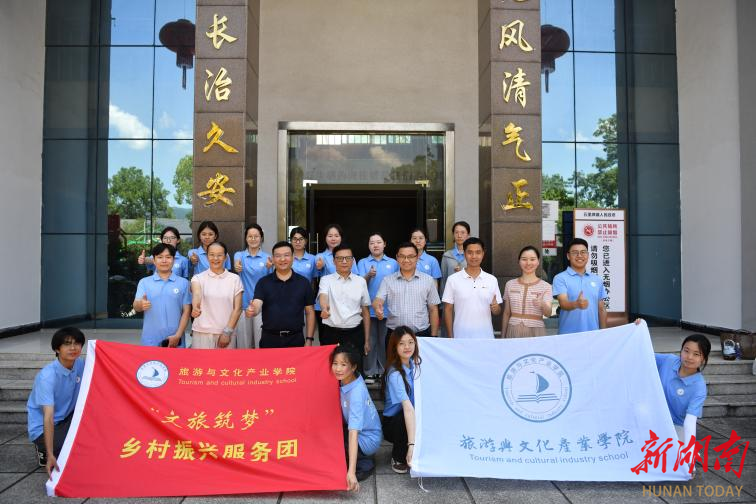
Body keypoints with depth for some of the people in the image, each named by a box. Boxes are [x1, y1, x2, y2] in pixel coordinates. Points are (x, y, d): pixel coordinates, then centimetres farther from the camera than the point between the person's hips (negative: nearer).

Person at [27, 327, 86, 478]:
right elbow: (48, 417, -34)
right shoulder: (47, 376, -29)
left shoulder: (80, 365, -10)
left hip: (66, 418, 6)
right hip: (42, 427, -6)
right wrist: (50, 455, -38)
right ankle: (44, 451, 5)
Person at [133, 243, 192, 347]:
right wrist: (141, 304, -28)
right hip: (150, 341, 1)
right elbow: (136, 307, -4)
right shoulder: (144, 282, 6)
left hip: (174, 340, 0)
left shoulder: (183, 283, 3)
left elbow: (186, 311, 2)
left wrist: (178, 336, -7)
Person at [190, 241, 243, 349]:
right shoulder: (198, 278, 2)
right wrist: (195, 308, -41)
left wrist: (227, 332, -7)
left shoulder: (234, 279, 3)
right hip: (202, 333, 0)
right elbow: (196, 295, -19)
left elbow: (237, 309, 1)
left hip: (225, 333, 1)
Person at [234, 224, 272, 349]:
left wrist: (269, 268, -22)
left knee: (261, 342, -1)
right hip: (243, 303, 1)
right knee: (243, 341, 6)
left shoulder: (267, 258, 4)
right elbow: (237, 263, -18)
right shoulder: (239, 255, 5)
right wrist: (237, 266, -43)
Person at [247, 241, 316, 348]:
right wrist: (252, 310, -34)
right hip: (269, 339, 0)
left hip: (296, 339, 0)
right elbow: (257, 305, -11)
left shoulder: (303, 282, 3)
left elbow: (309, 312, 5)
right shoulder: (263, 282, 2)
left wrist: (309, 339, -1)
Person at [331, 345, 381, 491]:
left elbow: (354, 432, -39)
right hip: (356, 431, 8)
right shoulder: (346, 379, -12)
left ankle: (364, 464, -2)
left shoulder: (356, 393, -33)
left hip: (367, 439, -8)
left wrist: (351, 472, -43)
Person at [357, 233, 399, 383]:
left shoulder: (393, 263, 8)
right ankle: (370, 372, 11)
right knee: (370, 341, 4)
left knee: (385, 341, 5)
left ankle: (384, 371, 16)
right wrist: (369, 275, -25)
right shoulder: (363, 263, 6)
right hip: (369, 308, 0)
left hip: (388, 309, 1)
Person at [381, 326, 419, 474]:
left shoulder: (415, 362, -5)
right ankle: (398, 458, -8)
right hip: (392, 423, -6)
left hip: (411, 417, 6)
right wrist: (411, 444, -45)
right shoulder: (394, 374, -27)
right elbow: (407, 408, -38)